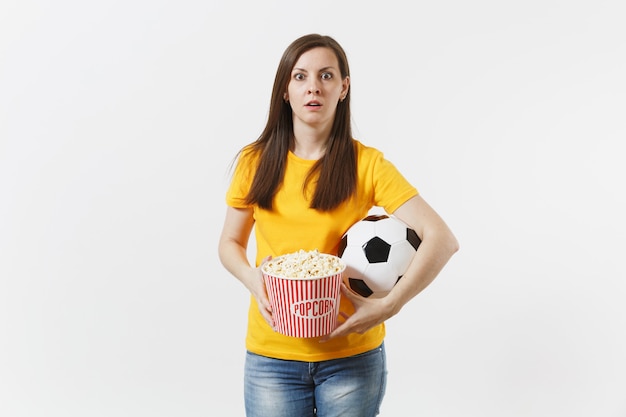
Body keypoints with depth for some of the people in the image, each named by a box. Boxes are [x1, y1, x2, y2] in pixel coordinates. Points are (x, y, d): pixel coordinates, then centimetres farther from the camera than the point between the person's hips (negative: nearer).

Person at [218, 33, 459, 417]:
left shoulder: (367, 164, -7)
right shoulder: (255, 162, 0)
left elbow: (443, 239, -13)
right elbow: (230, 243, 10)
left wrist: (388, 306, -23)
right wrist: (252, 278, -11)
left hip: (352, 355, -1)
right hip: (272, 354, 1)